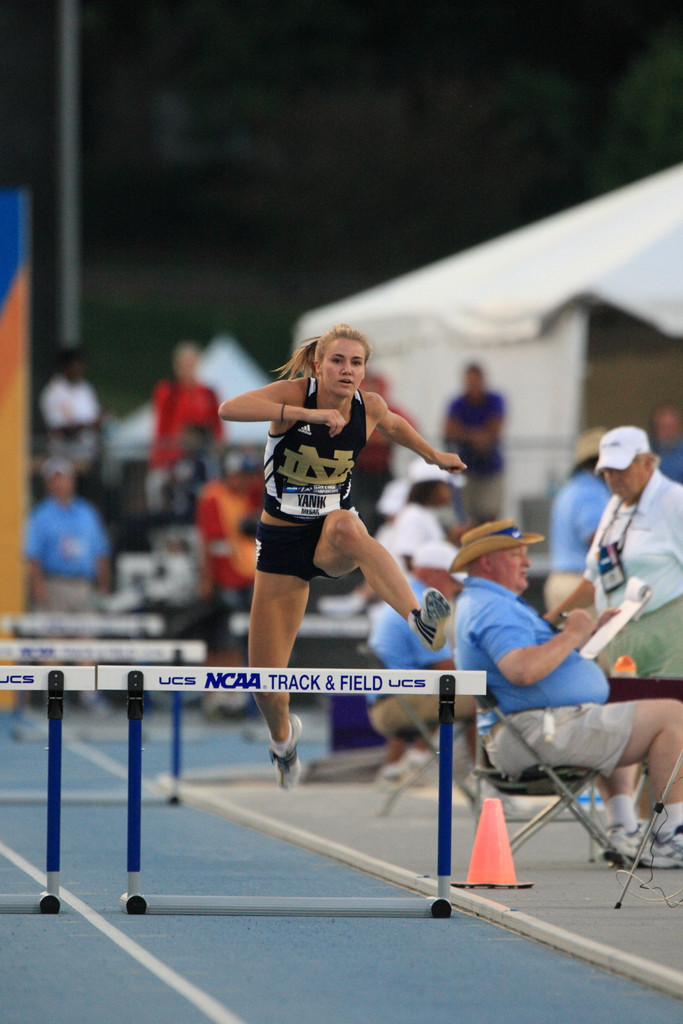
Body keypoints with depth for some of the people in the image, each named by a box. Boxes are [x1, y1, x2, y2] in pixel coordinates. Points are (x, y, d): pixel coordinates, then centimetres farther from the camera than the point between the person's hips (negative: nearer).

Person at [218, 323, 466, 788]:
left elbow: (393, 425, 22)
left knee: (345, 526, -41)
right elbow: (230, 409, -35)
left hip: (334, 528, 1)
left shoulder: (369, 406, -5)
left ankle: (419, 616, -59)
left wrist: (434, 456, 25)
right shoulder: (297, 392, -16)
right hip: (282, 538, -1)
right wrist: (304, 414, -42)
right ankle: (283, 736, 35)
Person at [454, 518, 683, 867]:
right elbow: (522, 670, -31)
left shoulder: (477, 604, 23)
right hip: (540, 731, -12)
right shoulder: (492, 609, -14)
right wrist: (573, 635, -18)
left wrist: (592, 632, 19)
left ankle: (624, 834, 24)